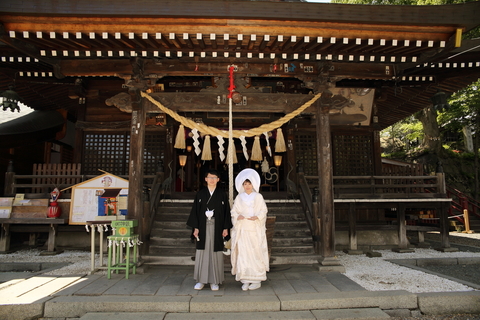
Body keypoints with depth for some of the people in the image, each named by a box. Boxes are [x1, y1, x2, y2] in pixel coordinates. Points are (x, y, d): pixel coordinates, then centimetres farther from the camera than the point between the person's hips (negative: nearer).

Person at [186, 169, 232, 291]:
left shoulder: (222, 195, 4)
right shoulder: (200, 194, 5)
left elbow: (226, 211, 3)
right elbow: (195, 211, 4)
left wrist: (226, 228, -3)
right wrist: (195, 227, -3)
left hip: (217, 228, 0)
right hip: (203, 227, 1)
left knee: (216, 253, 3)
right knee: (202, 252, 4)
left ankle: (214, 281, 14)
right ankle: (201, 280, 16)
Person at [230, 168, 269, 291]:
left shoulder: (258, 197, 5)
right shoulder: (239, 197, 9)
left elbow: (263, 210, 5)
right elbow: (234, 211, 9)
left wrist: (257, 217, -13)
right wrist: (238, 216, -12)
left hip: (256, 229, -1)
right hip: (242, 229, 1)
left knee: (256, 253, -2)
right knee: (243, 253, -2)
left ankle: (257, 280, 9)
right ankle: (245, 280, 7)